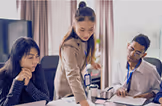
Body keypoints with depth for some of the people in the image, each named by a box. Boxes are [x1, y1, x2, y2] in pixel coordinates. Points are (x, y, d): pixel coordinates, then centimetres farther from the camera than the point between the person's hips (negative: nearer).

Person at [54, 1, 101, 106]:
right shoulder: (70, 46, -35)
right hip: (67, 87, -7)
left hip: (78, 83, 8)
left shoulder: (85, 39, -9)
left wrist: (91, 61, 15)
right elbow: (72, 75, -44)